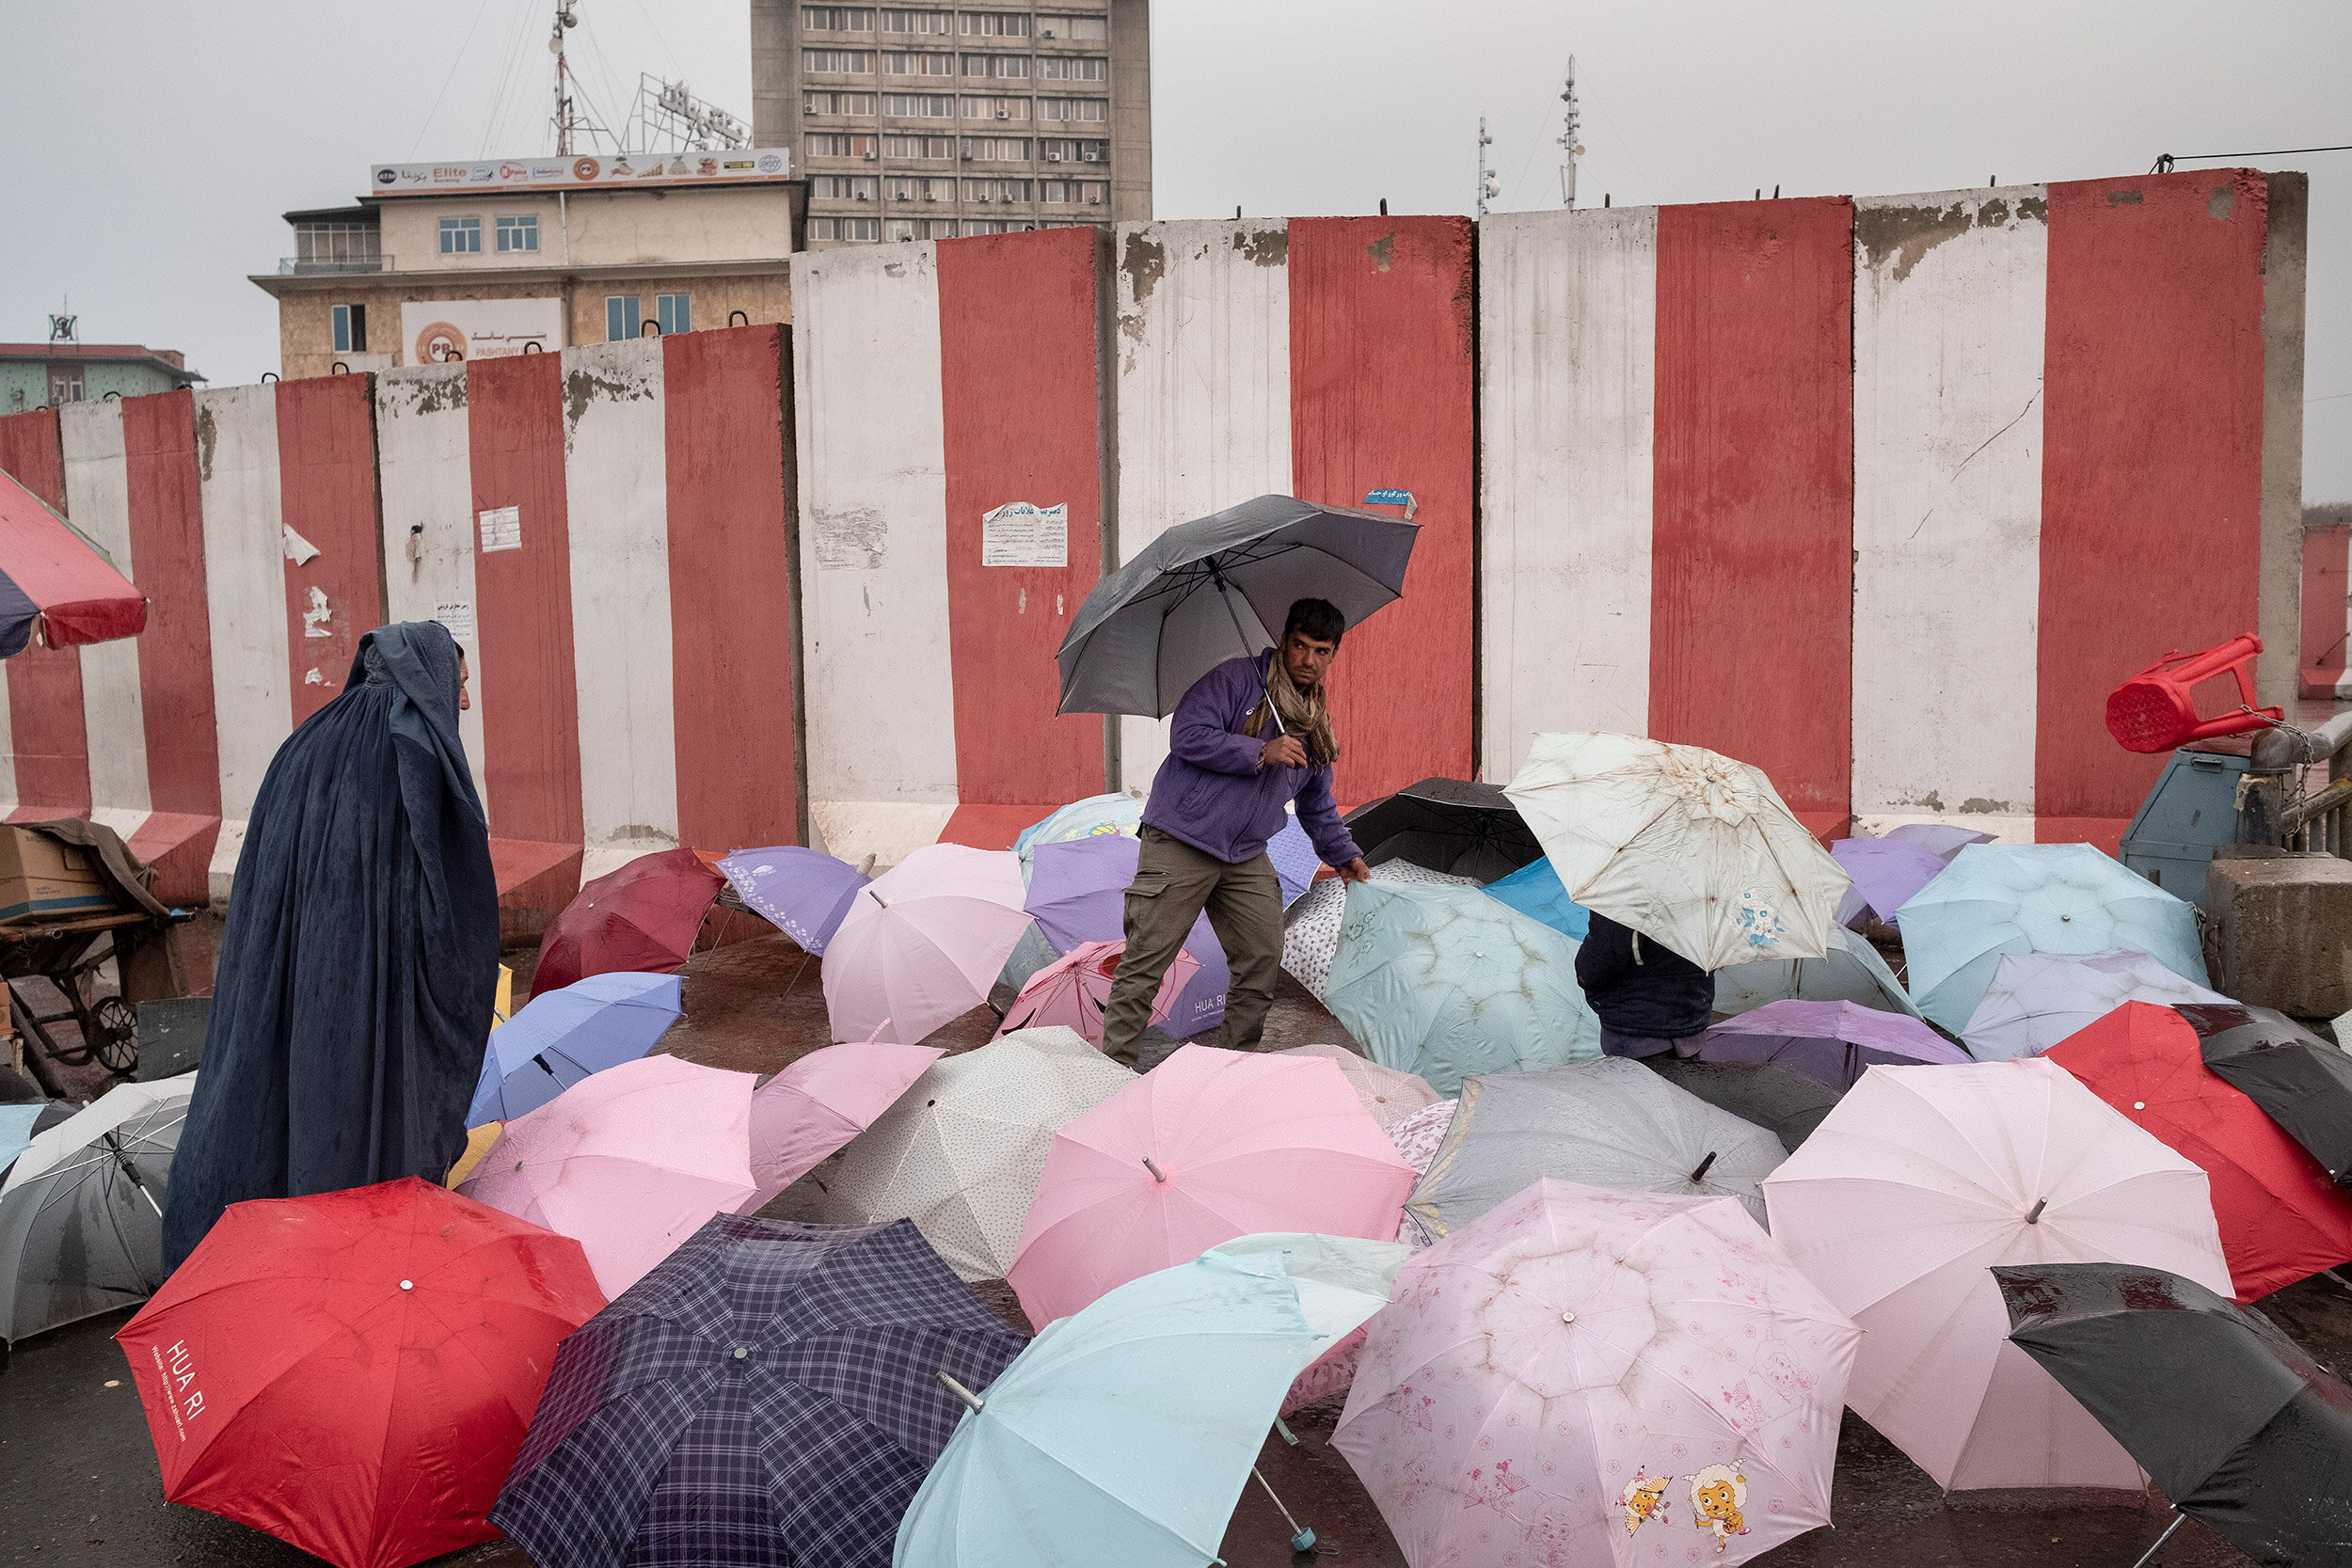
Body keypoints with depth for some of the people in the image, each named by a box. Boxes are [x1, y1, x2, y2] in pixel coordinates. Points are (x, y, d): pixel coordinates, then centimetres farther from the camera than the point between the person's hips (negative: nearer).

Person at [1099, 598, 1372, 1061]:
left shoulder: (1317, 726, 16)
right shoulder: (1236, 679, -6)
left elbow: (1317, 805, 28)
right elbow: (1187, 736, -18)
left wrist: (1343, 854, 27)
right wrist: (1260, 753, -19)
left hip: (1247, 857, 7)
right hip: (1181, 844, -6)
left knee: (1263, 959, 4)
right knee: (1146, 959, -7)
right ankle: (1115, 1061, 0)